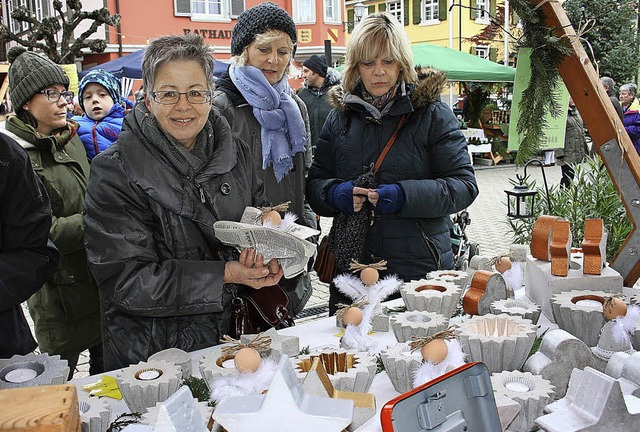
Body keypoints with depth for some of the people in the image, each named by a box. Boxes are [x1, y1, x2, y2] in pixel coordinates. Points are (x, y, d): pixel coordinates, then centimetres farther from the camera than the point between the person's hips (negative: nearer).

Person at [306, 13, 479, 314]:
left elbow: (464, 185, -6)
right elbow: (314, 183, 11)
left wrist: (404, 196, -21)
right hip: (348, 264, 3)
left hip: (419, 267, -2)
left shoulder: (432, 113, 0)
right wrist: (335, 193, -13)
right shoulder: (340, 116, 10)